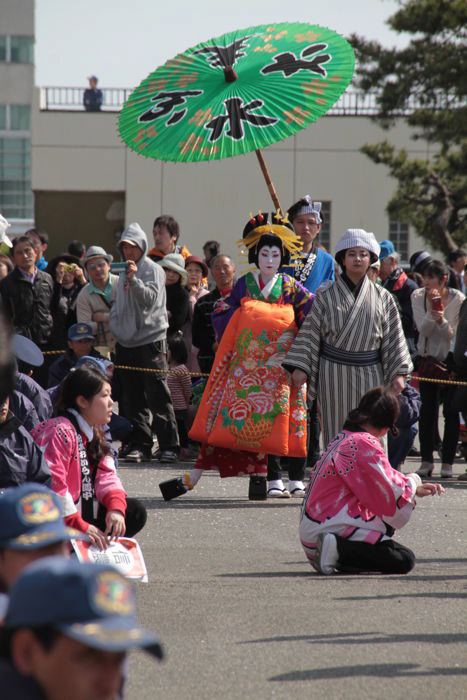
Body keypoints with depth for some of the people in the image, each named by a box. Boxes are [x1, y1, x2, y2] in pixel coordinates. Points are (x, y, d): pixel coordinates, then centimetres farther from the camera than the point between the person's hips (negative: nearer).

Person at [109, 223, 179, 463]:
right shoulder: (123, 273, 16)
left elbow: (151, 299, -17)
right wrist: (113, 326, 12)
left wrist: (134, 279, -26)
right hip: (126, 342, 7)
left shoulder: (153, 270, -4)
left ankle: (168, 445, -7)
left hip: (151, 339, -7)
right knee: (132, 399, 7)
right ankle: (139, 444, 12)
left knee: (158, 396, -8)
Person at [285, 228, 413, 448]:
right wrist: (299, 367, -6)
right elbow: (310, 333, 1)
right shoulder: (327, 296, 1)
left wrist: (398, 372, -1)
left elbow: (393, 337, 7)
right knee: (337, 435, 2)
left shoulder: (382, 298, 6)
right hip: (334, 374, -1)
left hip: (369, 374, 1)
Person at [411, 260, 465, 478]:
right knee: (427, 410, 0)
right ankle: (426, 460, 6)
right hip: (427, 358, 2)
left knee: (451, 411, -3)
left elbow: (453, 334, -13)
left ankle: (447, 462, 1)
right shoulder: (418, 297, -6)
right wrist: (432, 311, -29)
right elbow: (423, 329, -13)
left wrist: (441, 320, -32)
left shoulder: (458, 299, -12)